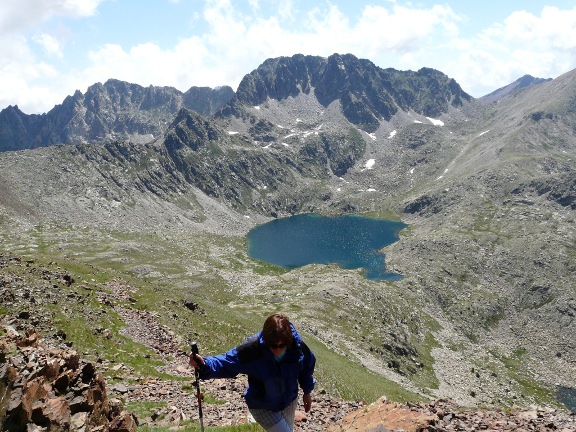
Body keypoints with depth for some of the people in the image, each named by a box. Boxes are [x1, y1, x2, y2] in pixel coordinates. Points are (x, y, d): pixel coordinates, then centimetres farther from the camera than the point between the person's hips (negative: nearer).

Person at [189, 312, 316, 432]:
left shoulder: (298, 347, -24)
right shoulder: (251, 349, -34)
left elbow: (307, 366, -3)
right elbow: (226, 363, -27)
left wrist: (307, 392, 10)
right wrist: (205, 364, -47)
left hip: (290, 402, 4)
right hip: (262, 407, -4)